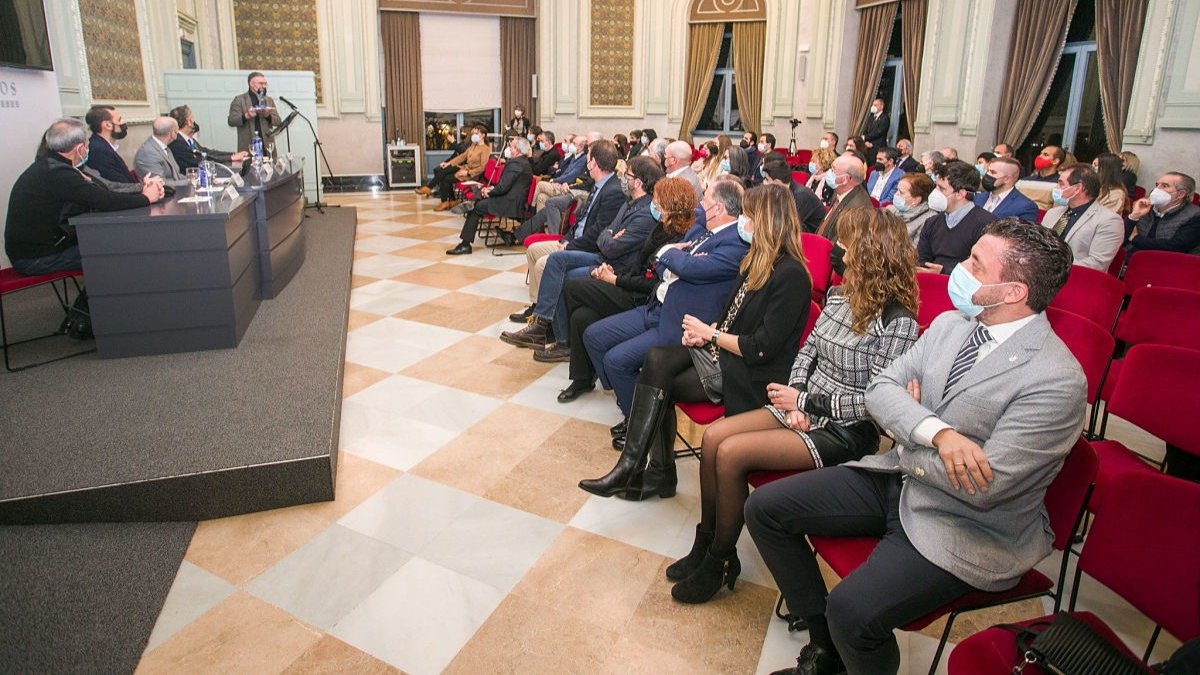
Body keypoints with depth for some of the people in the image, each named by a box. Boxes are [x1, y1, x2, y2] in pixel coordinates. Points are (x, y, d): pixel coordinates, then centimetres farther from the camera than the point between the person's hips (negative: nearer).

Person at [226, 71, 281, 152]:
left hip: (267, 145, 3)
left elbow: (278, 121, 9)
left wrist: (268, 115, -12)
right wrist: (246, 116, -20)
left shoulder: (269, 100, 16)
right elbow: (231, 121, -2)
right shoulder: (239, 99, 4)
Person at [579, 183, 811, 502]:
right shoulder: (756, 261, 10)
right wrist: (705, 331, -2)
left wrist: (710, 333, -11)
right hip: (725, 349, 8)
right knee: (657, 359, -14)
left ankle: (658, 473, -1)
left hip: (752, 374, -8)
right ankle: (657, 472, -10)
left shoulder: (790, 275, -18)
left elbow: (762, 348, -21)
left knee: (660, 386, -17)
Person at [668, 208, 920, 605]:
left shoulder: (897, 322, -18)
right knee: (713, 437, -10)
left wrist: (804, 400, -17)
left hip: (845, 433, -8)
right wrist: (795, 398, -5)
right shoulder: (839, 297, 5)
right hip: (803, 410, 8)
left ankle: (720, 561, 0)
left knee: (730, 453, -22)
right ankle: (705, 544, 6)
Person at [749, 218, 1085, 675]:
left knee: (852, 611, -29)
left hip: (966, 531, -7)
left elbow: (985, 486, -25)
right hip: (898, 478, 8)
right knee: (765, 507, 0)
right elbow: (879, 389, -2)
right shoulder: (949, 324, 2)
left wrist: (904, 440, -10)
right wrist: (936, 432, -22)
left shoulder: (1056, 380, -21)